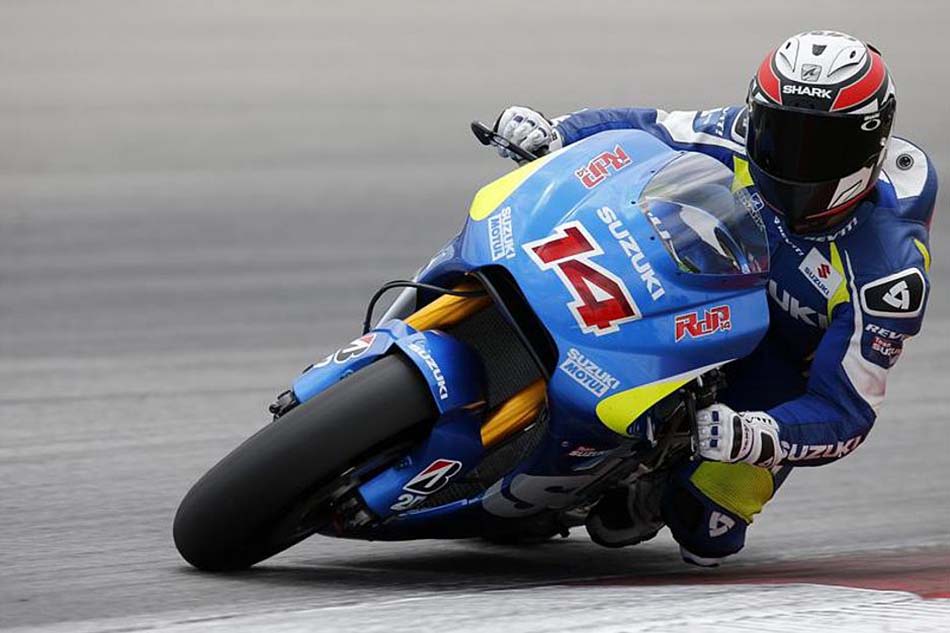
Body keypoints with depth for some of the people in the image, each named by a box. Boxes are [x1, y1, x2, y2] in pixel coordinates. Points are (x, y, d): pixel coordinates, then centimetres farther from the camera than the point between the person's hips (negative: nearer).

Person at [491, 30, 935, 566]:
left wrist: (745, 436, -50)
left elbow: (846, 412, -31)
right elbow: (645, 129, -3)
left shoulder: (891, 269, -33)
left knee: (705, 535, -12)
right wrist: (551, 134, -22)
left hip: (788, 370, -4)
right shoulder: (745, 139, -21)